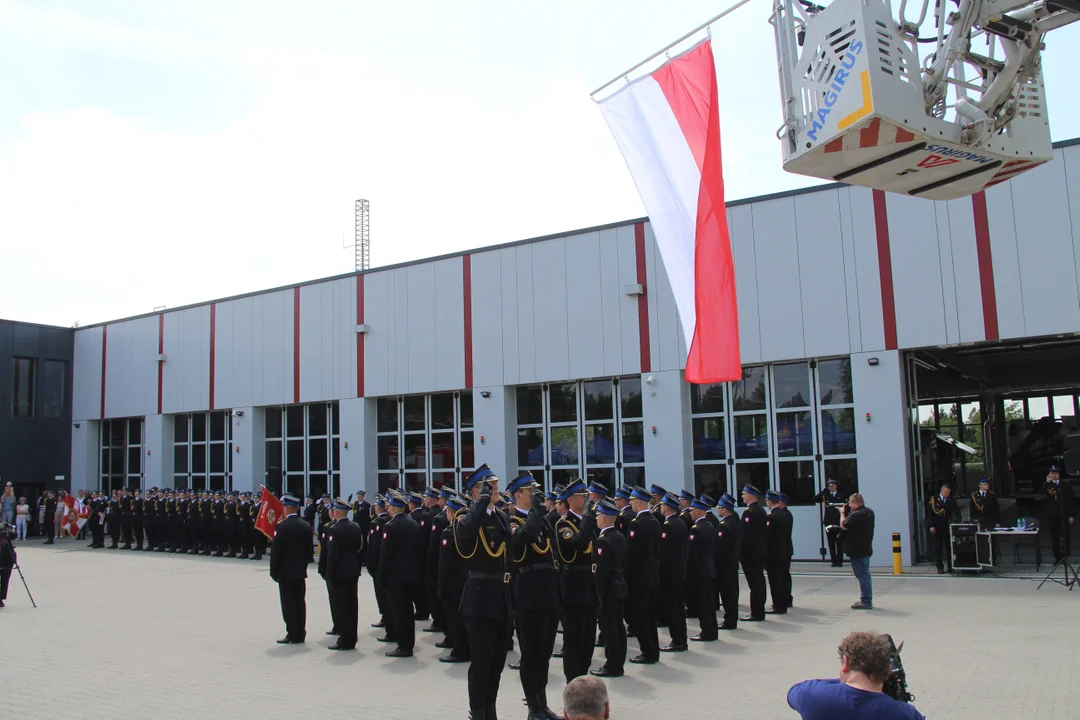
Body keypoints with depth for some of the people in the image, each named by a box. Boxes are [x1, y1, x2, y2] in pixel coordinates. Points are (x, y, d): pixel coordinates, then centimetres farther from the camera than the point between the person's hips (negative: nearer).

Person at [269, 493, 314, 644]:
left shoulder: (282, 526, -14)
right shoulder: (306, 526, 5)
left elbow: (275, 551, -13)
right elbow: (309, 549, 9)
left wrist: (274, 571, -5)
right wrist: (304, 564, 16)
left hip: (286, 571, -6)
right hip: (301, 571, 6)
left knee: (288, 603, -1)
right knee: (299, 602, 10)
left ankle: (292, 634, 1)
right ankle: (300, 634, 15)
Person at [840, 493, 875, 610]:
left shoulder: (856, 515, -24)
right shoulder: (869, 512, 7)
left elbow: (843, 526, -18)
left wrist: (842, 513, -6)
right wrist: (846, 512, 5)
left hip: (857, 551, -10)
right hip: (866, 549, 10)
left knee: (862, 576, -4)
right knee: (865, 575, 18)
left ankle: (866, 601, 1)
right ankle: (866, 600, 26)